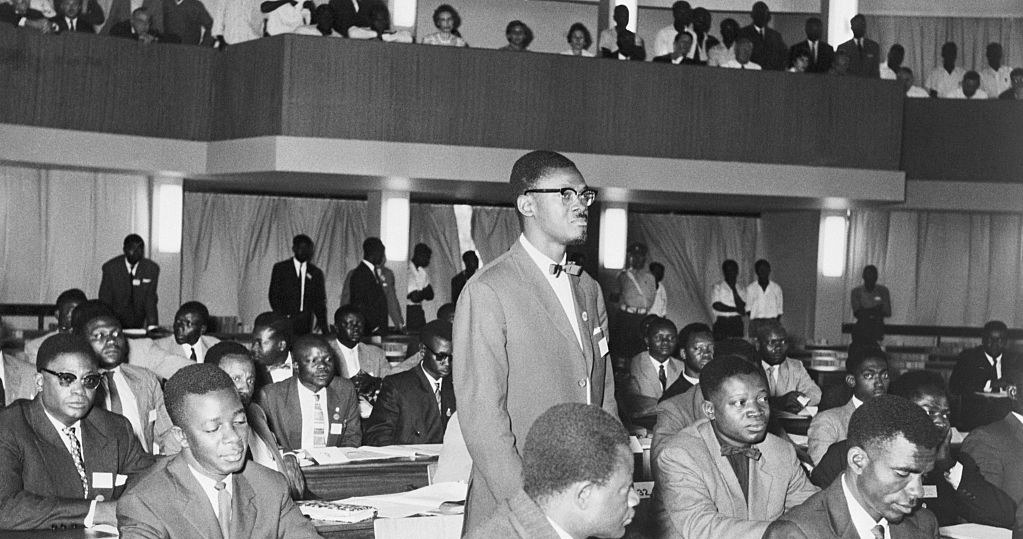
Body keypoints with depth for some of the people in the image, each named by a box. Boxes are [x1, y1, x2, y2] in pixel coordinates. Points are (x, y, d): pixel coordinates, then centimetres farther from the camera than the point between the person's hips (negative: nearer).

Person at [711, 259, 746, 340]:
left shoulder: (740, 289, 12)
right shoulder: (717, 287, 5)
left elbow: (742, 308, -2)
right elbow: (716, 305, -8)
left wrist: (734, 288, -5)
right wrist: (735, 309, -8)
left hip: (737, 323, 2)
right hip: (721, 323, -2)